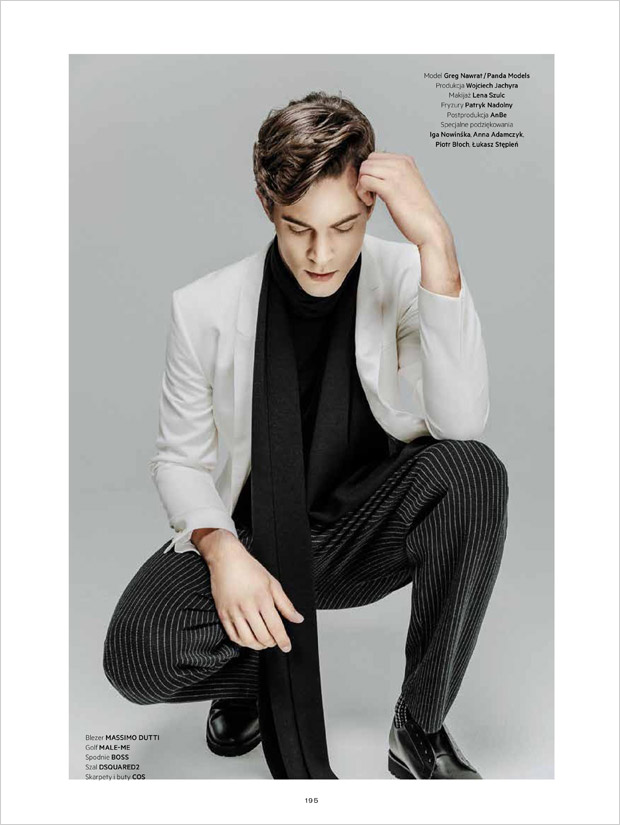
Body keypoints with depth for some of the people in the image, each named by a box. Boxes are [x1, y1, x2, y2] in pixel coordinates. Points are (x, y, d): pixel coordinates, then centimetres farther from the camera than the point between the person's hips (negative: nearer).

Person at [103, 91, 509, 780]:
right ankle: (259, 671, 11)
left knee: (472, 471, -31)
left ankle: (420, 730, -10)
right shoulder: (205, 308, -11)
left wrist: (435, 243, -34)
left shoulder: (405, 279, -12)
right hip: (251, 536, 0)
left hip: (369, 536, 1)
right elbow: (180, 459, -1)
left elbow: (461, 422, -27)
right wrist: (222, 549, -22)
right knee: (136, 654, -27)